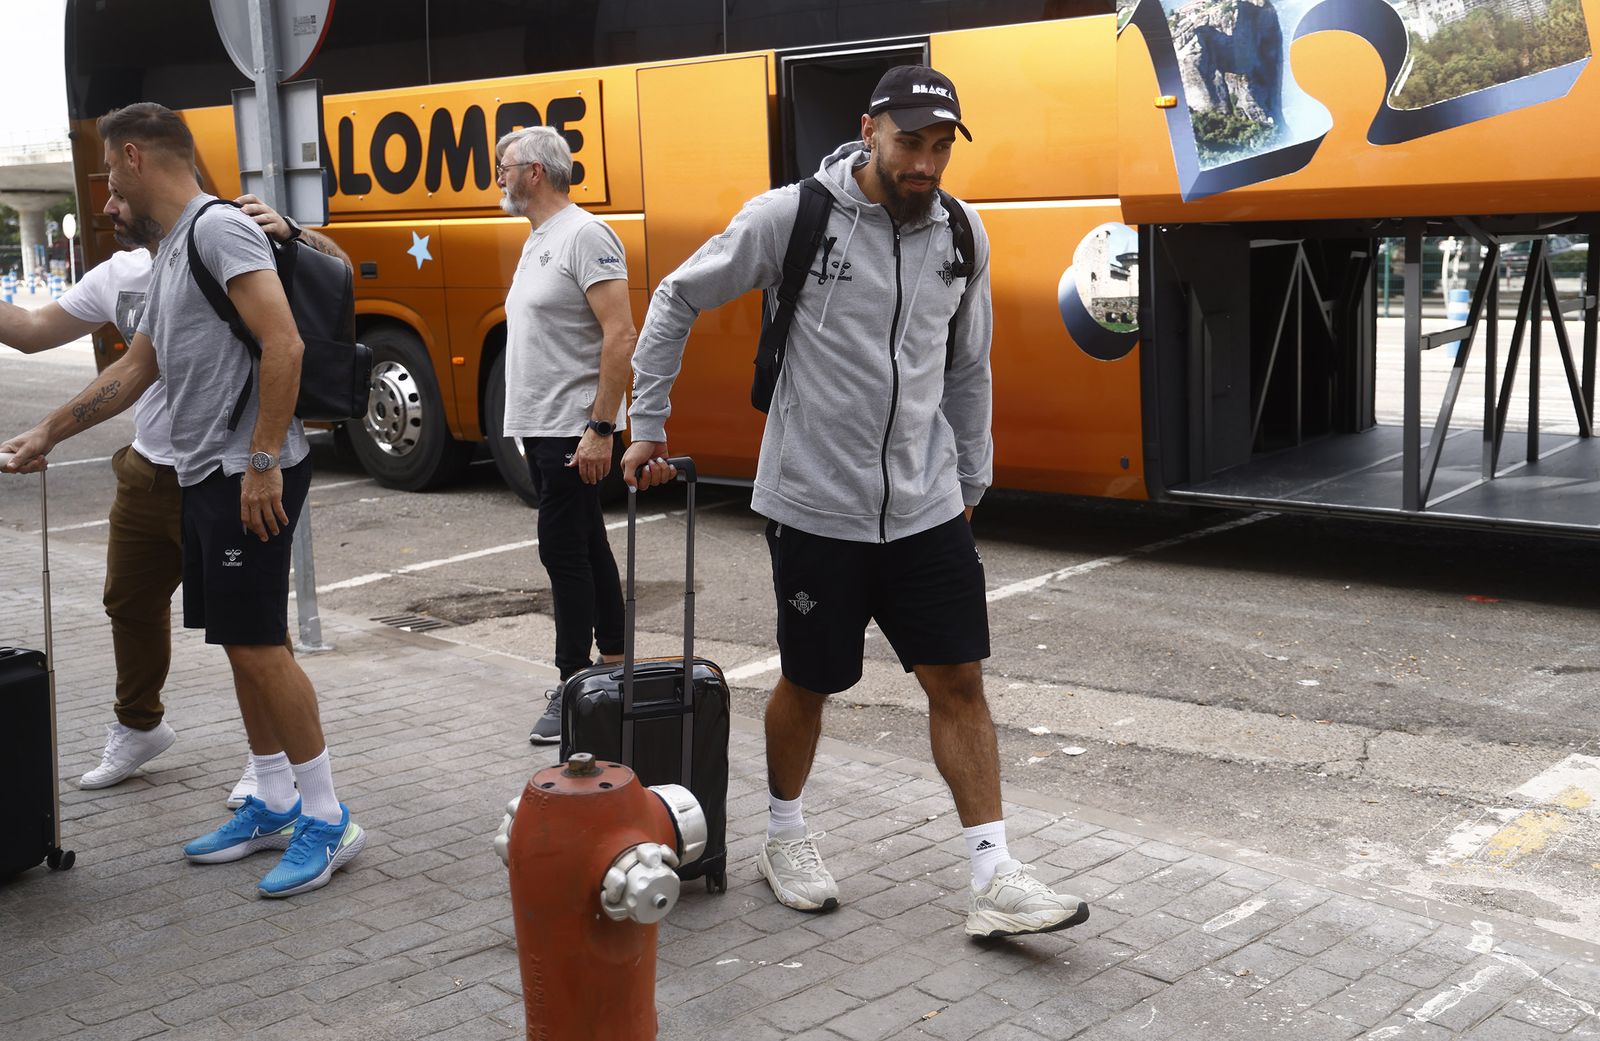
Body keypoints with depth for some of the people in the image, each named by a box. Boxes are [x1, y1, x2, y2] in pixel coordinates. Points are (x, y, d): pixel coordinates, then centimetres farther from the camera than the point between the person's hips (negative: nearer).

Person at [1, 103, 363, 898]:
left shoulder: (218, 228, -11)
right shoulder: (171, 253, 20)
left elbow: (283, 344, -21)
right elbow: (134, 369, 27)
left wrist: (262, 461, -23)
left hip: (248, 474, -10)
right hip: (206, 475, 10)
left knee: (258, 645, -9)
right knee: (242, 645, 13)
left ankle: (326, 820, -1)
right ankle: (273, 805, 22)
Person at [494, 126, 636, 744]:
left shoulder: (584, 235, -14)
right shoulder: (538, 240, 17)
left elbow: (620, 335, -21)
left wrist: (601, 428, -25)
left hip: (573, 431, -10)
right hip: (540, 427, 10)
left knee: (564, 551, -9)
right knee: (586, 547, 14)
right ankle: (613, 666, 23)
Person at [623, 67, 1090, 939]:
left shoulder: (961, 234, 4)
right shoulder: (792, 215, -10)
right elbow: (677, 300, 1)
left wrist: (969, 483, 18)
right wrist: (647, 428, 2)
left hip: (925, 509, 4)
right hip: (816, 507, -4)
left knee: (959, 680, 1)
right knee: (809, 682, 10)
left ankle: (994, 882, 8)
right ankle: (785, 838, 34)